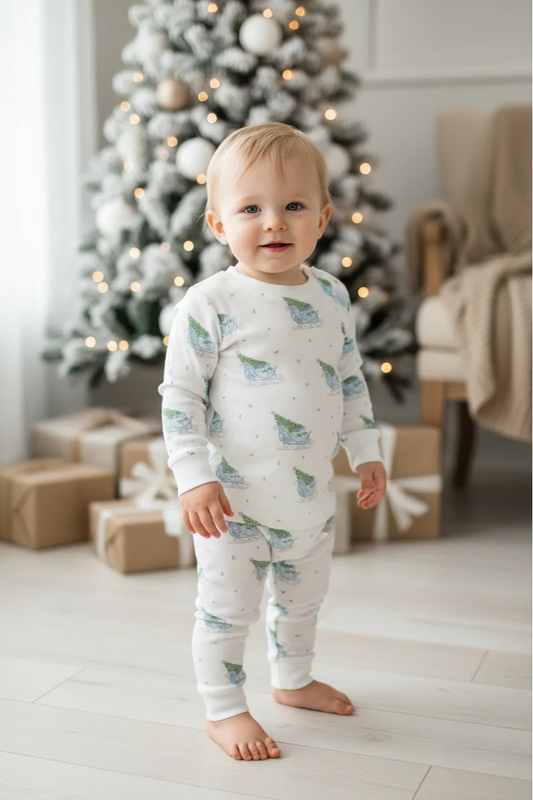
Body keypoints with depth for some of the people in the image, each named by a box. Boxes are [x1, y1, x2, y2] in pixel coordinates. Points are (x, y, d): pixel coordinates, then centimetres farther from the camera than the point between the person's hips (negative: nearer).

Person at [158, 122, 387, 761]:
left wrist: (366, 450, 12)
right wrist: (194, 477, -17)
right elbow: (180, 395, -12)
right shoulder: (209, 304, -15)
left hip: (314, 494, 6)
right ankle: (224, 710, 24)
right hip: (235, 497, -6)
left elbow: (351, 380, 14)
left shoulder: (332, 297, 3)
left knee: (303, 599, 22)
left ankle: (293, 681, 45)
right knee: (228, 607, 5)